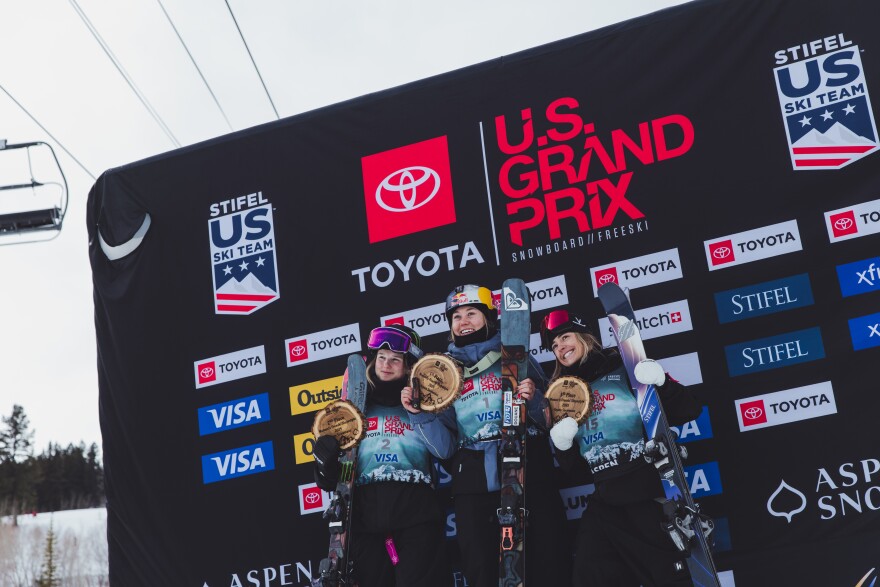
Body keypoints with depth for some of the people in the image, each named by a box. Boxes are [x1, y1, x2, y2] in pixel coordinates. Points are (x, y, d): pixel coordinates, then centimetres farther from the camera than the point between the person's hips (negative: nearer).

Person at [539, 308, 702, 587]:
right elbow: (568, 464, 18)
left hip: (651, 500, -6)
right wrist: (561, 443, -3)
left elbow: (688, 411, -7)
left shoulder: (627, 370, 0)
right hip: (604, 505, 6)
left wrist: (660, 383, -24)